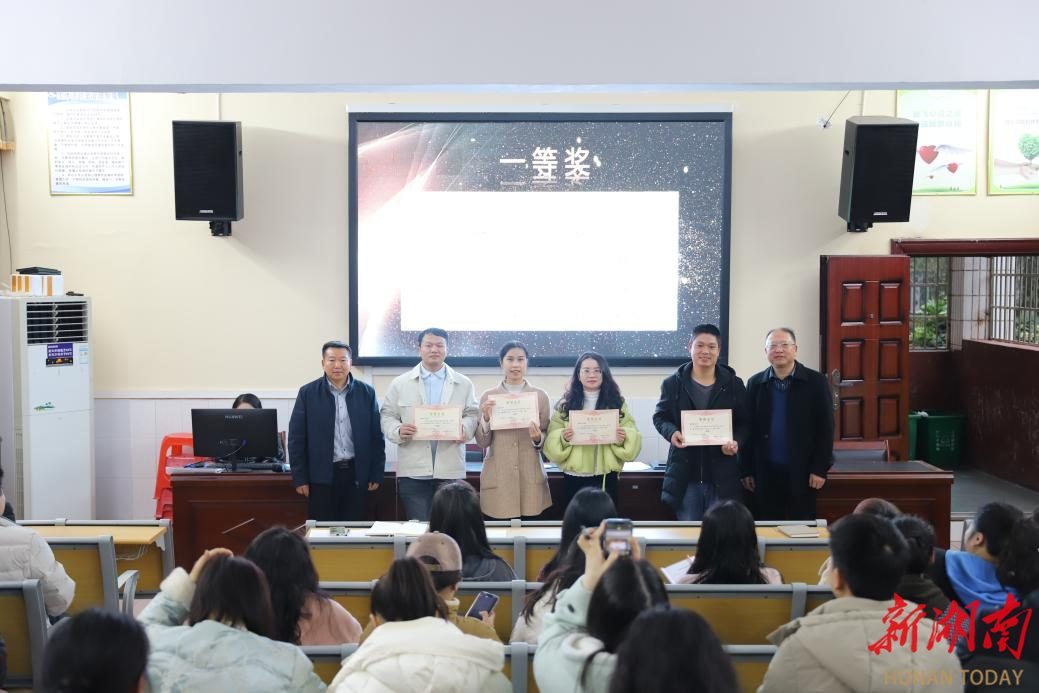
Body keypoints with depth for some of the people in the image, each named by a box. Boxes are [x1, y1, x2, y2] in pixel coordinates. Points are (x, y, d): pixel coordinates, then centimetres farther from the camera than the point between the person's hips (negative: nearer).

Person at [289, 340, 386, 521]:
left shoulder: (367, 393, 5)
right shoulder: (308, 393, 1)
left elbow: (376, 437, 6)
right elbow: (296, 438, 1)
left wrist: (376, 475, 3)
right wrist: (300, 478, -3)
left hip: (357, 475, 1)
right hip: (322, 476, -1)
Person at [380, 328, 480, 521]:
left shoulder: (463, 384, 11)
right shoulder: (400, 384, 9)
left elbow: (472, 414, 9)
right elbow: (387, 416, 8)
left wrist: (465, 429, -12)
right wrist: (398, 431, -12)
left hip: (451, 470, 1)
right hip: (413, 471, -1)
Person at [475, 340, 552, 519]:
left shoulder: (540, 396, 5)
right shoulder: (488, 397, 4)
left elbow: (546, 440, 9)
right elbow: (482, 443, 2)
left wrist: (538, 438, -13)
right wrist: (486, 418, -14)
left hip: (531, 479, 1)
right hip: (497, 478, 0)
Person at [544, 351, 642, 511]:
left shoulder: (616, 403, 6)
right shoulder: (565, 404, 5)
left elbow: (631, 440, 5)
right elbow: (552, 442, 2)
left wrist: (623, 438, -16)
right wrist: (563, 438, -18)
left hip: (606, 479, 0)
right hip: (574, 479, 0)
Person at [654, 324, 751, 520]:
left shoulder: (734, 385, 4)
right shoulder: (673, 383, 4)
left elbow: (745, 422, 7)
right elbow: (660, 416, 10)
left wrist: (737, 442, -13)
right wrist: (671, 432, -12)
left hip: (723, 477, 0)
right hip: (685, 475, 0)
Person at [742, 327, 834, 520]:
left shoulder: (815, 381, 0)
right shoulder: (755, 383, 7)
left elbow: (825, 428, -2)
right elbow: (749, 429, 7)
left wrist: (820, 469, -8)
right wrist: (747, 470, 3)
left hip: (802, 473, -2)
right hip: (765, 474, 2)